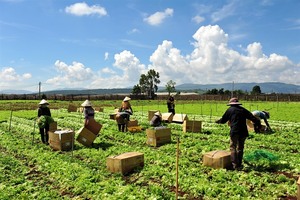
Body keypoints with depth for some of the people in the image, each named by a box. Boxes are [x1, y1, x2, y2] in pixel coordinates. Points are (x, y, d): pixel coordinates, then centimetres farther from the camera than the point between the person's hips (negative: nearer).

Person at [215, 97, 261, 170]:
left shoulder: (230, 110, 3)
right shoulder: (243, 110, 12)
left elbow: (223, 120, 10)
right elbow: (252, 117, 6)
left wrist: (217, 121, 29)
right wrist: (258, 124, 13)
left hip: (234, 131, -4)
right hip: (243, 132, 4)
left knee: (233, 148, 2)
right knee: (240, 148, 15)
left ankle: (235, 165, -7)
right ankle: (239, 164, 20)